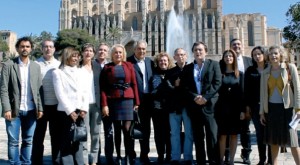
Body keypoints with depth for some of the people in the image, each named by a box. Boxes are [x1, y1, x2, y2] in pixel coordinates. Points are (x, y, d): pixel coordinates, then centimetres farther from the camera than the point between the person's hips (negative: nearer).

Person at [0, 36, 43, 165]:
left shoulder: (36, 66, 10)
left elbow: (39, 89, 9)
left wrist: (40, 108, 1)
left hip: (31, 111, 3)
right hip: (14, 110, -3)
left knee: (28, 140, 10)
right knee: (13, 141, 3)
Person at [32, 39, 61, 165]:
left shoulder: (59, 65, 5)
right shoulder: (36, 64, -2)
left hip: (56, 105, 2)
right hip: (41, 105, -2)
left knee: (56, 135, 12)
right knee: (39, 135, 8)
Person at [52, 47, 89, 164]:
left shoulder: (80, 72, 14)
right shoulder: (58, 72, 1)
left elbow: (85, 92, 10)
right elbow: (60, 94, -7)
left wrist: (84, 109, -2)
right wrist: (70, 111, -12)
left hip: (79, 111, 4)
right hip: (65, 112, -4)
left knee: (78, 141, 9)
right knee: (66, 142, -1)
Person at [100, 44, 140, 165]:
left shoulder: (129, 66, 8)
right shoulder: (107, 68, 6)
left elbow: (134, 84, 6)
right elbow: (103, 87, 0)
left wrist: (136, 102, 1)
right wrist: (104, 104, -8)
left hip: (128, 100, 0)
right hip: (113, 101, 0)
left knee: (127, 129, -5)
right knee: (117, 129, 6)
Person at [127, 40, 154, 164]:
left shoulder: (150, 62, 11)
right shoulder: (128, 62, -6)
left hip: (147, 101, 5)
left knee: (146, 129, 11)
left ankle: (144, 155, 23)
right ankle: (131, 154, 17)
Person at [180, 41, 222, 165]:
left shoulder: (213, 64, 8)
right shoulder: (187, 68, 15)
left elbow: (217, 83, -2)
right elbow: (184, 86, 6)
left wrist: (205, 97, -12)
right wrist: (194, 97, -10)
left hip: (209, 104, -2)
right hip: (194, 105, 2)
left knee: (212, 135, -5)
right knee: (198, 136, 6)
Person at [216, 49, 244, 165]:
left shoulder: (239, 74, 8)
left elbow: (242, 92, 3)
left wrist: (242, 110, -3)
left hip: (235, 108, 1)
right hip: (222, 108, -1)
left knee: (234, 135, 6)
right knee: (222, 134, 1)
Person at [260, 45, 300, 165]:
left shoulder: (290, 68, 0)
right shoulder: (265, 72, 8)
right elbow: (263, 93, 10)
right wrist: (262, 112, 7)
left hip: (287, 107, -3)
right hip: (271, 108, 3)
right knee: (273, 138, 8)